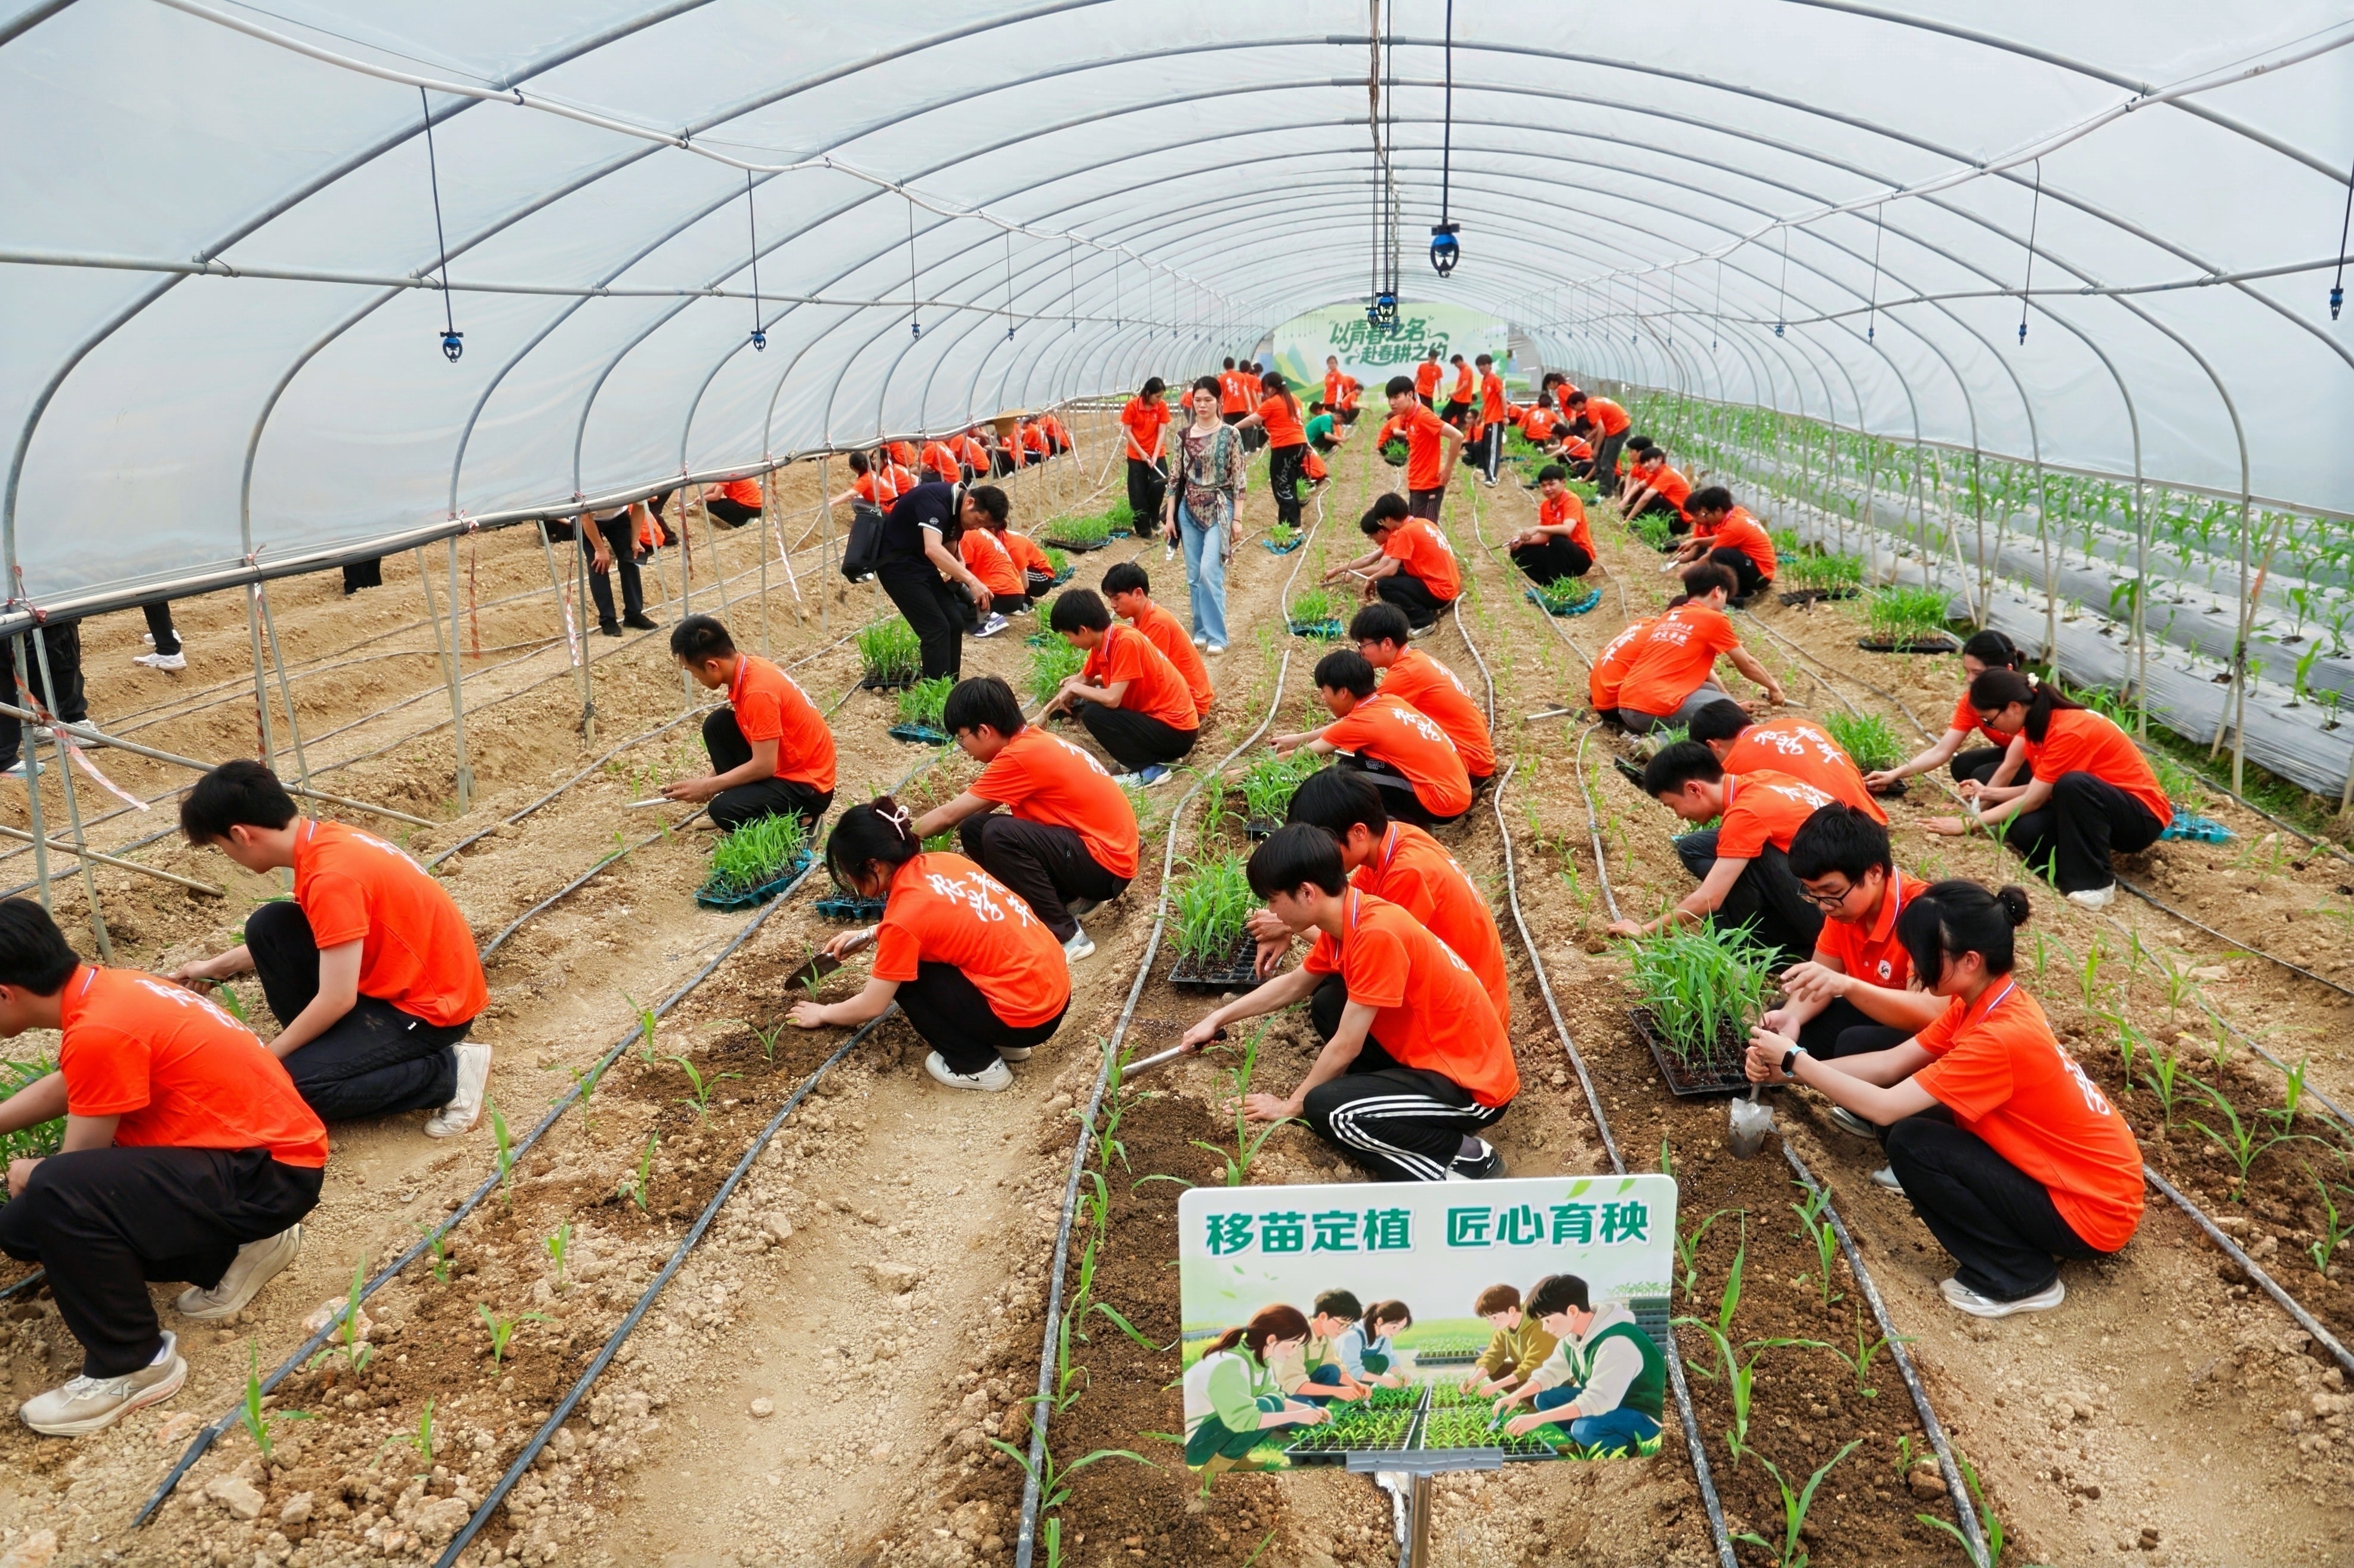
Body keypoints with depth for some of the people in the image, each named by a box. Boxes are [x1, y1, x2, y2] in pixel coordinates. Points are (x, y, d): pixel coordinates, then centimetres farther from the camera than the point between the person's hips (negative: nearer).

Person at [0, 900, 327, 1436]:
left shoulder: (100, 1030, -24)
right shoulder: (104, 989, 5)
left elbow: (76, 1173, -13)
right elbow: (66, 1086, 27)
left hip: (269, 1172, -10)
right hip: (248, 1146, 10)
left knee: (57, 1200, -28)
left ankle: (133, 1365, -8)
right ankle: (232, 1249, 16)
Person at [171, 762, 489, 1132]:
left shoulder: (331, 875, -27)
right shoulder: (323, 840, 1)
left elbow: (336, 1000, -24)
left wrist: (266, 1059, -10)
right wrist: (217, 967, 29)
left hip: (430, 1005, -9)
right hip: (393, 980, 9)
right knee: (267, 928, 2)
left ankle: (450, 1073, -6)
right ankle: (323, 1047, 11)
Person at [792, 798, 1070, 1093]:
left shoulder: (905, 916, -17)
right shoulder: (941, 862, 4)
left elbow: (871, 1007, -4)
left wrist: (823, 1013, 15)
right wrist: (869, 934, 23)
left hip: (1029, 1016, -8)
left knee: (904, 978, 1)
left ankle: (977, 1066, 5)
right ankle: (1003, 1040, 19)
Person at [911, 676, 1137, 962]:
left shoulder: (1020, 756, -21)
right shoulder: (1031, 741, 6)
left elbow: (949, 815, -12)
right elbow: (970, 811, 16)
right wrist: (912, 832, 14)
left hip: (1106, 865, -9)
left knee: (998, 835, -28)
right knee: (973, 829, 2)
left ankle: (1065, 937, -15)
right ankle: (1070, 896, 9)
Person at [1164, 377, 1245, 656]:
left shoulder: (1230, 437, -4)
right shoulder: (1183, 437, 6)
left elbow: (1239, 481, -4)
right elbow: (1175, 479, 9)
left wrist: (1237, 519, -8)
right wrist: (1170, 517, 6)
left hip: (1219, 511, -4)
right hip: (1189, 511, 4)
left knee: (1210, 572, -14)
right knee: (1194, 576, 8)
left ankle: (1216, 635, -6)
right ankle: (1201, 630, 19)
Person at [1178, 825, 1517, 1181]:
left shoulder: (1376, 934, -26)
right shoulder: (1348, 918, 2)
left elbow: (1346, 1047, -19)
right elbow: (1294, 984, 21)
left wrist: (1291, 1106, -5)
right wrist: (1218, 1019, 24)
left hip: (1474, 1084, -10)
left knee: (1327, 1110, -21)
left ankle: (1465, 1159, -6)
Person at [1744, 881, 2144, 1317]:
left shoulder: (2001, 1038, -29)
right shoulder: (1990, 1001, -1)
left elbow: (1884, 1107, -28)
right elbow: (1892, 1063, 2)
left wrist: (1796, 1060, -17)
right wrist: (1789, 1071, -6)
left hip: (2093, 1212, -9)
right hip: (2065, 1171, 9)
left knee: (1912, 1144, -17)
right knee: (1921, 1114, 4)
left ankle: (2020, 1278, -3)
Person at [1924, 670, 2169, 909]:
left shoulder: (2069, 731, -27)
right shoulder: (2041, 723, 0)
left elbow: (2032, 800, -25)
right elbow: (2043, 790, 2)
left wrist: (1968, 824, -22)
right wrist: (1989, 793, -6)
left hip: (2142, 816, -7)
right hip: (2097, 808, 7)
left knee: (2073, 784, -37)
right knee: (2025, 832, -22)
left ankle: (2095, 884, -25)